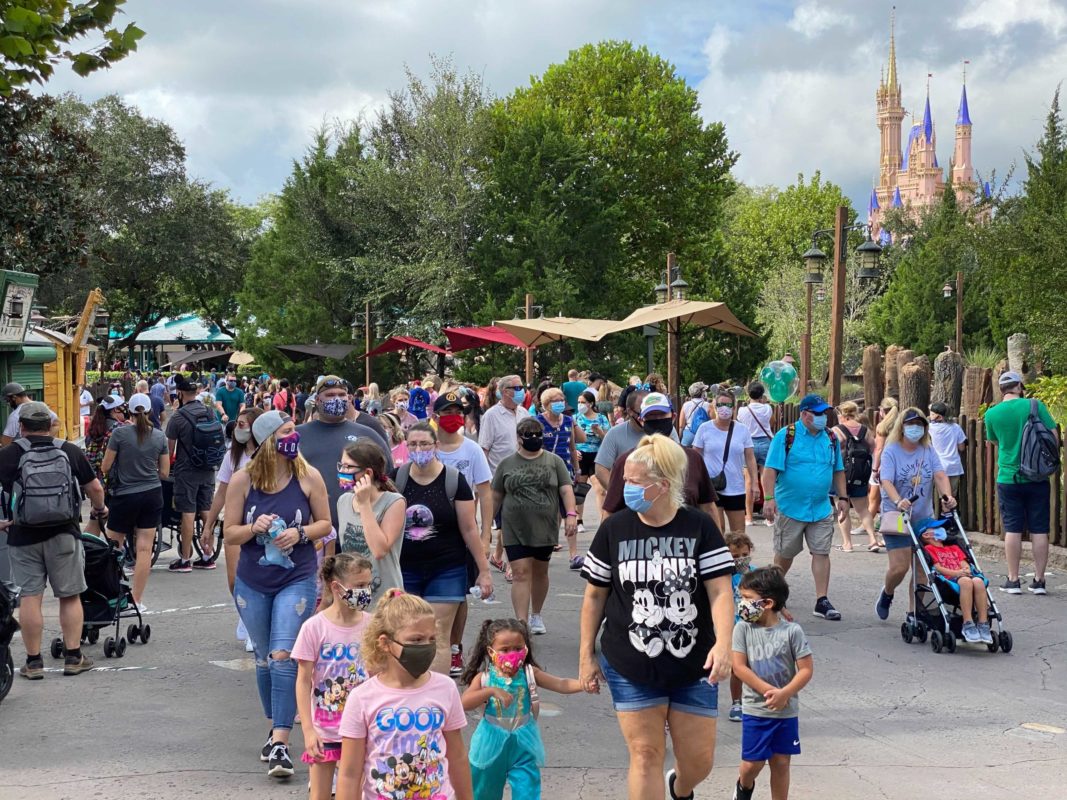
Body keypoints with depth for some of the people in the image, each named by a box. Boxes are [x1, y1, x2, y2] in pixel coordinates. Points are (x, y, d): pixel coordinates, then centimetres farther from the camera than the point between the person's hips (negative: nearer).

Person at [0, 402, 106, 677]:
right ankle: (73, 657, 11)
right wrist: (100, 509, 27)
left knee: (29, 598, 4)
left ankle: (33, 662, 7)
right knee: (70, 597, 10)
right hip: (64, 534, 1)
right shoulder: (71, 451, 1)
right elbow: (95, 489, 6)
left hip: (23, 537, -1)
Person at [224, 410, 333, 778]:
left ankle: (280, 743, -13)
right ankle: (275, 728, 33)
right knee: (264, 660, 15)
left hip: (297, 580, -2)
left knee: (283, 657, -14)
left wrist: (299, 533, -16)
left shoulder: (308, 476, -7)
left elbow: (325, 524, 3)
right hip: (253, 582, 2)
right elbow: (229, 534, 0)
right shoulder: (242, 480, -6)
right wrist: (254, 528, -20)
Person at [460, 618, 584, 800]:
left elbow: (560, 684, -13)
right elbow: (464, 703, -20)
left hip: (523, 746, 0)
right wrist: (491, 691, -32)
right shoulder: (484, 677, -8)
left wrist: (584, 683, -32)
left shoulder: (529, 673, -5)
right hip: (492, 745, 0)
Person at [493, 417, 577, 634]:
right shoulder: (507, 464, 6)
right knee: (520, 573, -8)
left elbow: (566, 490, -2)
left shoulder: (554, 461, 4)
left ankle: (536, 615, 32)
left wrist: (570, 514, -15)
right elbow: (496, 496, 11)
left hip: (545, 529, 1)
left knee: (540, 572, 13)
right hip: (515, 531, -1)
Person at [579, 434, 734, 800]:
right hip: (631, 668, 0)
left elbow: (720, 591, -9)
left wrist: (723, 644, -23)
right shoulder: (613, 529, -3)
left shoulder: (699, 527, -5)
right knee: (645, 755, 0)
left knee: (699, 760, 8)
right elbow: (595, 595, 5)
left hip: (693, 666, 0)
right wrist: (586, 655, 5)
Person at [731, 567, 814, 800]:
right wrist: (769, 691, -17)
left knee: (781, 763, 8)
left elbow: (806, 669, -8)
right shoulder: (743, 628, -7)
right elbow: (739, 667, -10)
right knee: (752, 763, 5)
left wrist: (784, 694, -20)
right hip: (755, 709, 0)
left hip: (786, 711, 0)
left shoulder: (791, 631, -10)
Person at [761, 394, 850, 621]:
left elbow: (838, 471, 17)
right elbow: (771, 469, -13)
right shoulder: (786, 436, -9)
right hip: (790, 507, -4)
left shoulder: (830, 439, 8)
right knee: (785, 553, 8)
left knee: (821, 552, -2)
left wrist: (842, 497, 11)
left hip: (821, 508, 4)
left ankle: (822, 601, 0)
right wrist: (769, 498, -20)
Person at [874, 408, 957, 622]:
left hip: (924, 517, 4)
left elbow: (940, 475, -6)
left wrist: (947, 496, -26)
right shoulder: (891, 451, -6)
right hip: (897, 516, -4)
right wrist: (898, 501, -37)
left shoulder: (928, 450, 6)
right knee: (900, 566, -12)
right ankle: (887, 593, 20)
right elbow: (886, 481, -18)